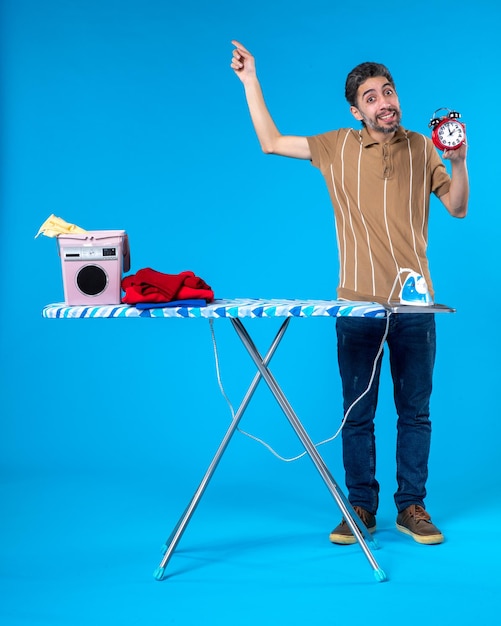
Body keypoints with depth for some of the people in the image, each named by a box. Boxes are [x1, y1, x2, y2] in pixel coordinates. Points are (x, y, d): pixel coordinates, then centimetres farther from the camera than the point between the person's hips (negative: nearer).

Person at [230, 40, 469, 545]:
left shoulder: (420, 148, 8)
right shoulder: (338, 148, 6)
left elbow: (457, 208, 9)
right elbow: (270, 142, 10)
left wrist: (458, 162, -8)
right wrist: (250, 80, 9)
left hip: (414, 304, 1)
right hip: (358, 305, 0)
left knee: (415, 411, 6)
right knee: (357, 413, 5)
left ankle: (411, 507, 16)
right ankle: (361, 508, 16)